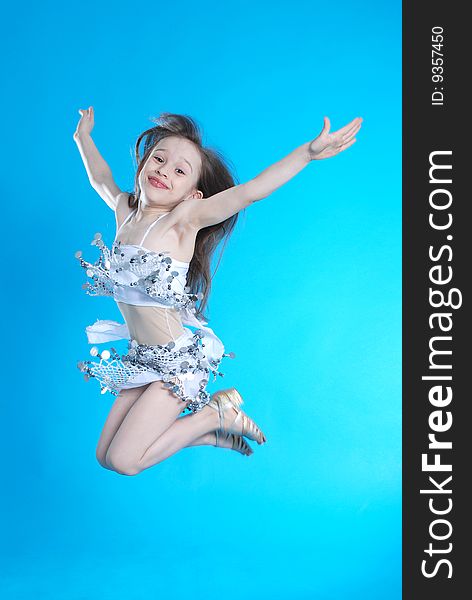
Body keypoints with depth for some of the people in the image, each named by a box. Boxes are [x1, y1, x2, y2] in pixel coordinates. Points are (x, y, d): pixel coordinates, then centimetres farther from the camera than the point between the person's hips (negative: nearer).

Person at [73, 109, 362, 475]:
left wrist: (308, 152, -40)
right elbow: (101, 178, 23)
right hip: (141, 358, 7)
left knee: (123, 461, -9)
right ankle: (213, 434, 21)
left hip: (179, 360, -7)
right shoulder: (124, 209, 1)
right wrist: (83, 138, 37)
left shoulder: (184, 217, -17)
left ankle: (217, 413, 8)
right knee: (105, 457, 11)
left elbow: (248, 192, -30)